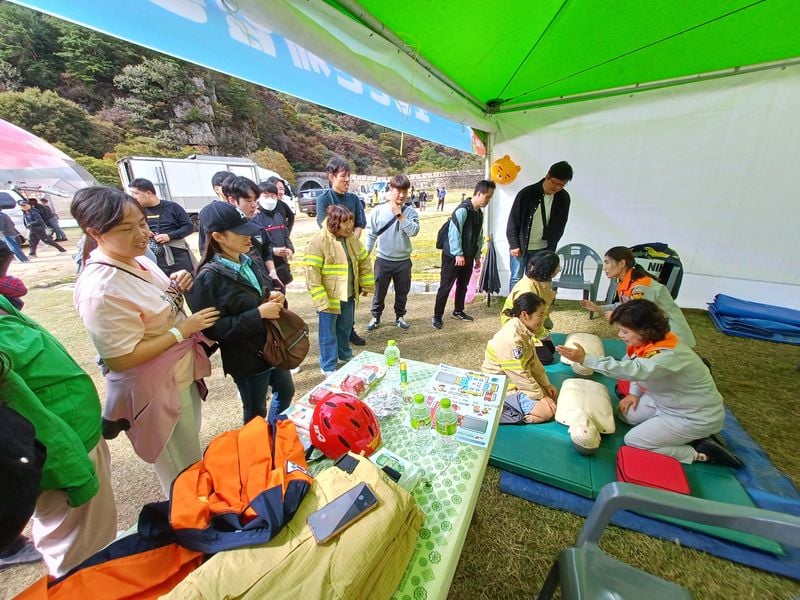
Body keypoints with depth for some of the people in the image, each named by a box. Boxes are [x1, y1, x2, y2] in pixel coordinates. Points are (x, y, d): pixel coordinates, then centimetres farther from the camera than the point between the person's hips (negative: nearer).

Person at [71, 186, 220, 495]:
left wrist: (175, 286, -7)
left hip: (183, 376, 9)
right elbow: (122, 359, -26)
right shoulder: (101, 289, -29)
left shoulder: (137, 259, -3)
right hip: (156, 392, -8)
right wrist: (183, 330, -24)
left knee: (193, 458, 30)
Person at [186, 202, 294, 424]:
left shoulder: (252, 263, 1)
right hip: (247, 358, -7)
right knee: (256, 413, 14)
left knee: (286, 391, 26)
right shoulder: (209, 277, -20)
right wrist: (258, 314, -26)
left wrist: (275, 297, -7)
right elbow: (213, 329, -22)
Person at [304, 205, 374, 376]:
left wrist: (367, 285, 11)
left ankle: (345, 355, 45)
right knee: (329, 334, 9)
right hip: (329, 297, -6)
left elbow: (364, 261, 13)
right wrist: (321, 300, -23)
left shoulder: (351, 238, 3)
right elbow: (312, 275, -20)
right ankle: (328, 367, 27)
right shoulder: (317, 243, -18)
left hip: (348, 295, 6)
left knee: (345, 329, 23)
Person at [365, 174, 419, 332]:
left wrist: (399, 215, -20)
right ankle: (376, 317, 31)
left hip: (403, 261, 1)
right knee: (379, 292, 12)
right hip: (383, 260, -1)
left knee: (402, 292, 15)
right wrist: (366, 254, 5)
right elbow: (372, 234, 3)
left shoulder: (410, 211, -4)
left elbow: (413, 231, -20)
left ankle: (400, 316, 35)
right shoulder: (378, 210, -5)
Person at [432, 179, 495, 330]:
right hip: (453, 256, -8)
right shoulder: (463, 209, -16)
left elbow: (479, 236, 17)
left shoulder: (479, 213, 12)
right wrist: (458, 254, -23)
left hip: (468, 256, 8)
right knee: (445, 287, -2)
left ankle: (458, 311, 32)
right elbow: (454, 233, -22)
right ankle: (437, 316, 7)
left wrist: (477, 256, 17)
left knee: (463, 286, 16)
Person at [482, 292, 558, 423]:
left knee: (552, 395, 11)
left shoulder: (524, 330, -2)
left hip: (518, 380, 10)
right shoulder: (511, 339, -32)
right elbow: (520, 375, -25)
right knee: (547, 411, -10)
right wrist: (540, 396, -14)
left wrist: (546, 384, 6)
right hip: (502, 387, -10)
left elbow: (533, 361, 9)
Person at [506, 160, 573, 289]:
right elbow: (513, 220, -10)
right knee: (516, 279, 2)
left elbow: (559, 226, 7)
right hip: (520, 246, -3)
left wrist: (550, 248, 3)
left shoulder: (564, 198, -3)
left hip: (542, 249, 3)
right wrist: (514, 245, -11)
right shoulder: (527, 193, -15)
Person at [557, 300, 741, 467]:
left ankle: (700, 453, 2)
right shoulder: (649, 341, -8)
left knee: (633, 441, -10)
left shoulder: (668, 355, -35)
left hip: (696, 416, -9)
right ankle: (684, 435, 11)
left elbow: (632, 369, -52)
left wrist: (586, 359, -57)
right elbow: (638, 368, 10)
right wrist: (635, 393, 0)